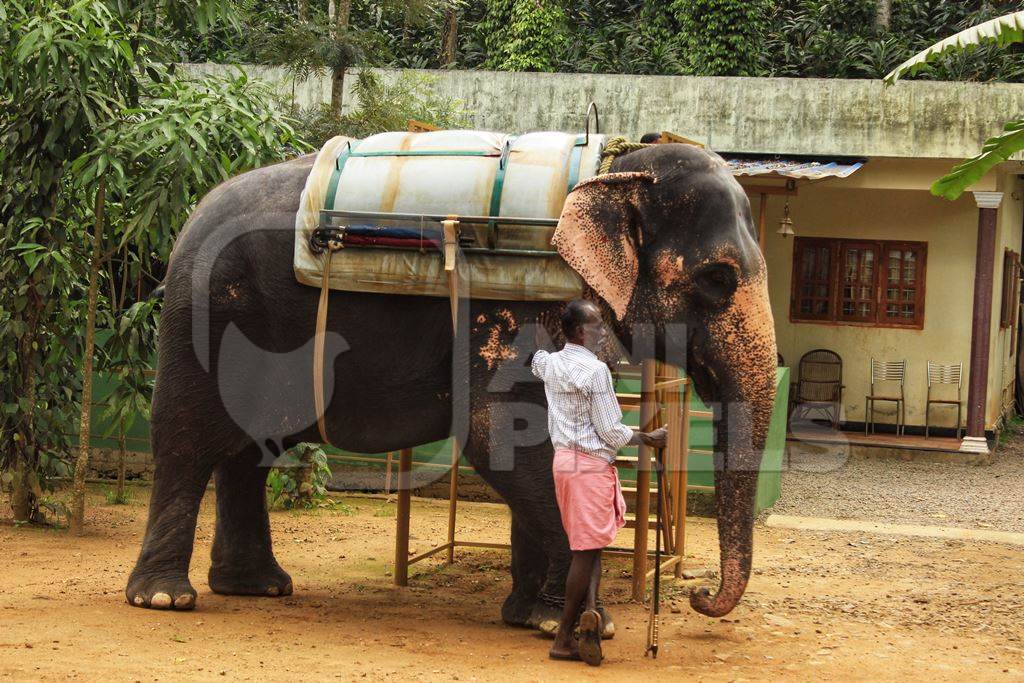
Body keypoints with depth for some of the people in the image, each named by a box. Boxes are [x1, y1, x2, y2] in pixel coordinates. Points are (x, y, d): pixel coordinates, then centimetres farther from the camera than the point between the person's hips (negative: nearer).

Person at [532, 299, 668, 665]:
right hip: (591, 464, -9)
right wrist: (649, 439, 1)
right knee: (586, 548, -4)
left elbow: (538, 362, 37)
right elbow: (611, 432, -14)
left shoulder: (552, 364, 9)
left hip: (564, 459, 9)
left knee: (590, 545, 12)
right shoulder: (595, 370, -15)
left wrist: (541, 331, 54)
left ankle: (590, 608, -8)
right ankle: (564, 638, -2)